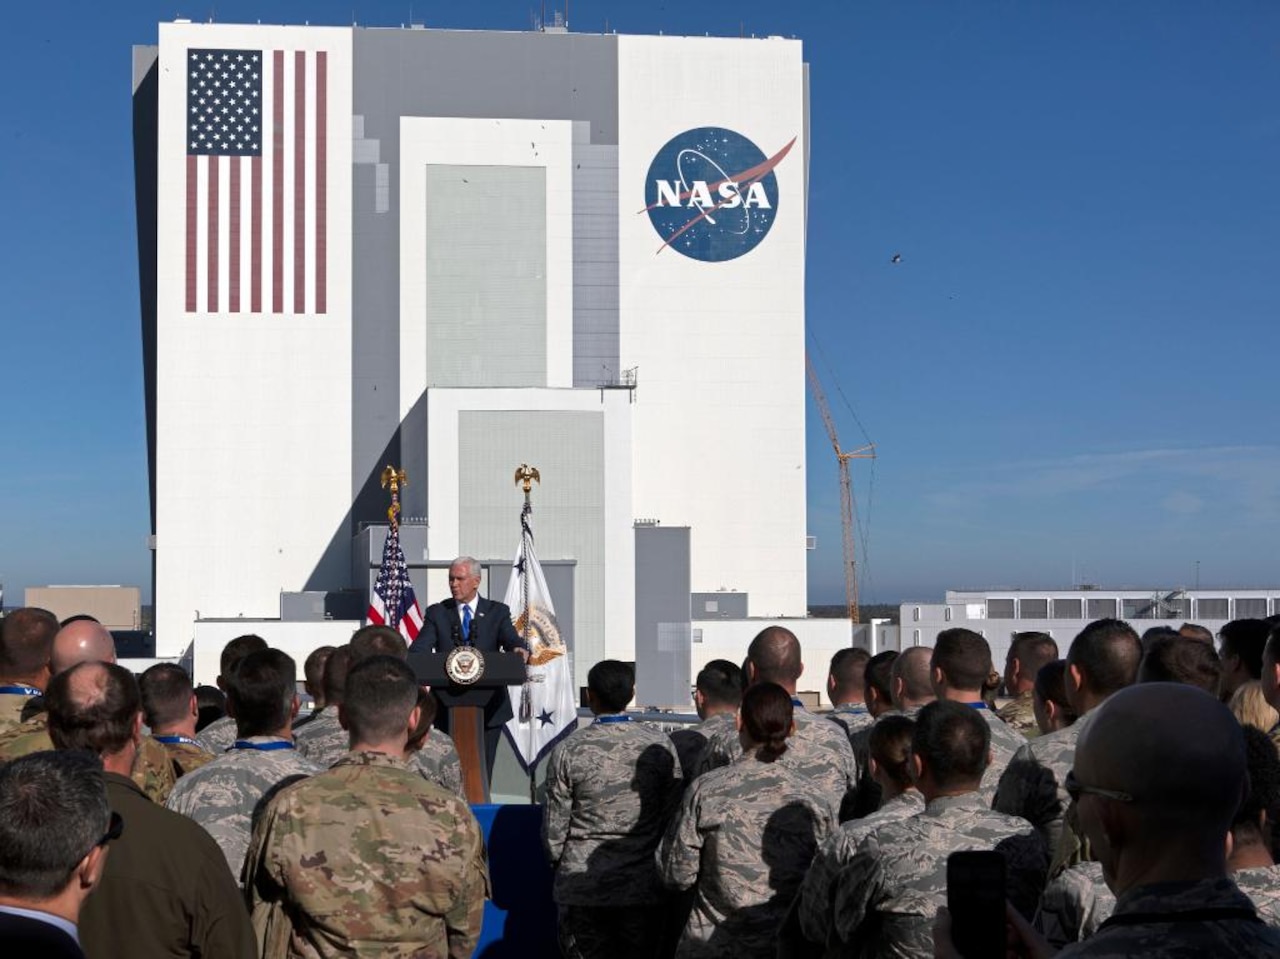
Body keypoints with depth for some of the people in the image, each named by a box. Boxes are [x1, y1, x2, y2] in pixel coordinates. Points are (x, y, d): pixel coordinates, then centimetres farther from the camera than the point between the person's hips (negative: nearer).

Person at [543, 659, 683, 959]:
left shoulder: (568, 750, -10)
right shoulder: (660, 746, -5)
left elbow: (554, 828, -5)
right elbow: (673, 818, 0)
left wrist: (558, 862, 15)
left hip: (581, 888, -1)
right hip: (643, 888, 1)